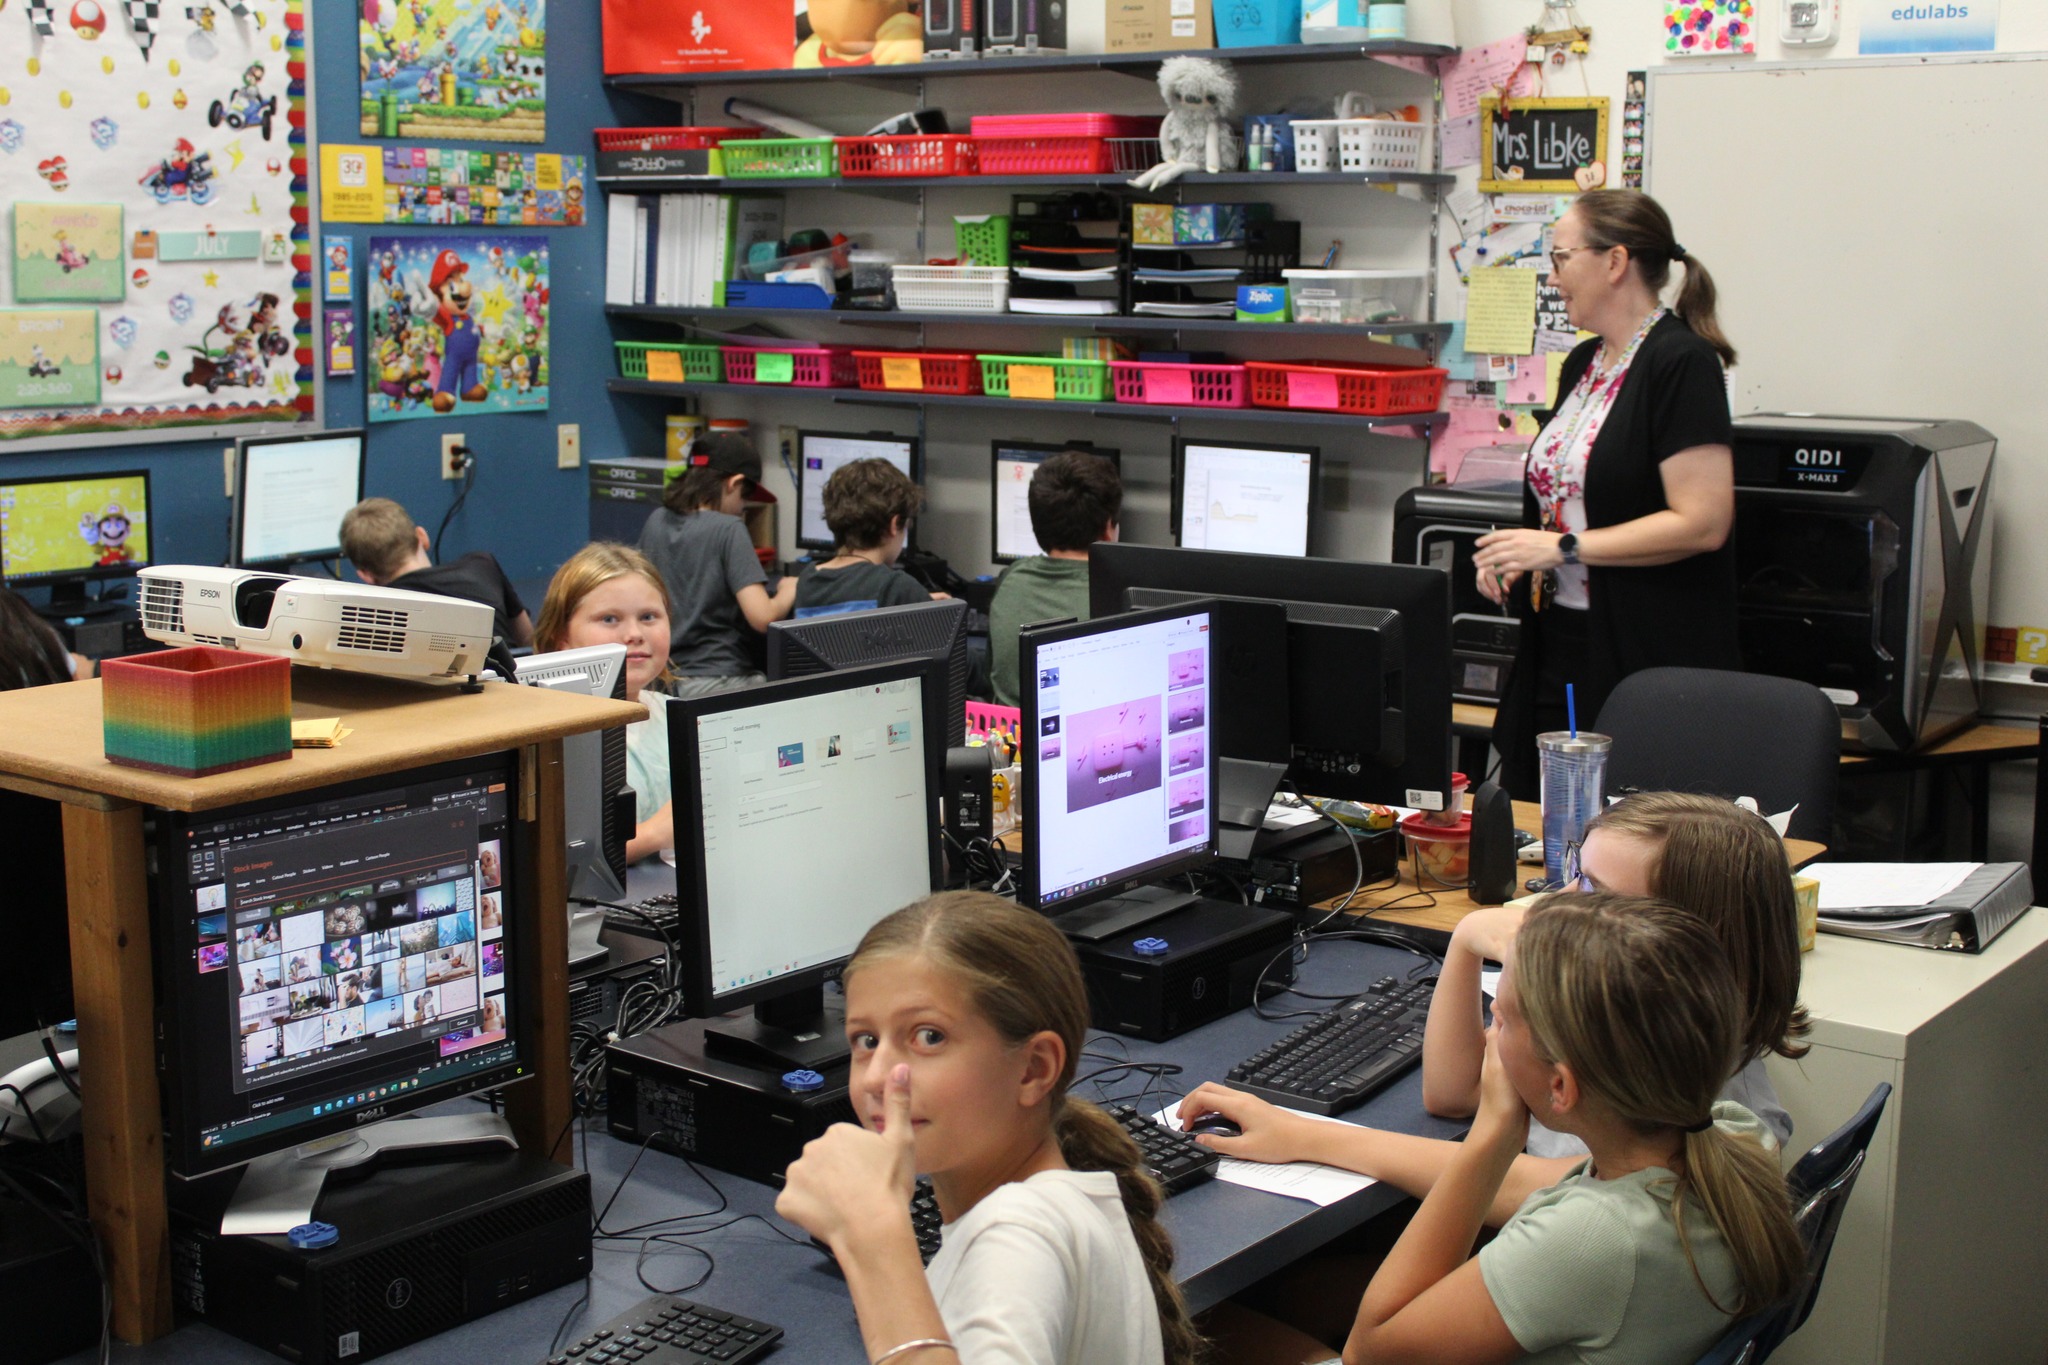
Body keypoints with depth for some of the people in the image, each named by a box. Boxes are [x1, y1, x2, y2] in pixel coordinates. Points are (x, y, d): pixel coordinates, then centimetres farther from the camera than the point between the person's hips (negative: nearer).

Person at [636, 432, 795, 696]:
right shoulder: (728, 529, -11)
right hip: (719, 680, -8)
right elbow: (762, 617, -17)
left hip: (663, 677, 8)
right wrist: (789, 591, 4)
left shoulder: (656, 522, 8)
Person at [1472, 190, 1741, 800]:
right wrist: (1514, 553, 5)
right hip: (1558, 644, 8)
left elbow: (1702, 523, -19)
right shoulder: (1583, 364, 15)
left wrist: (1563, 548, -18)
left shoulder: (1682, 361, -12)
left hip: (1649, 658, -8)